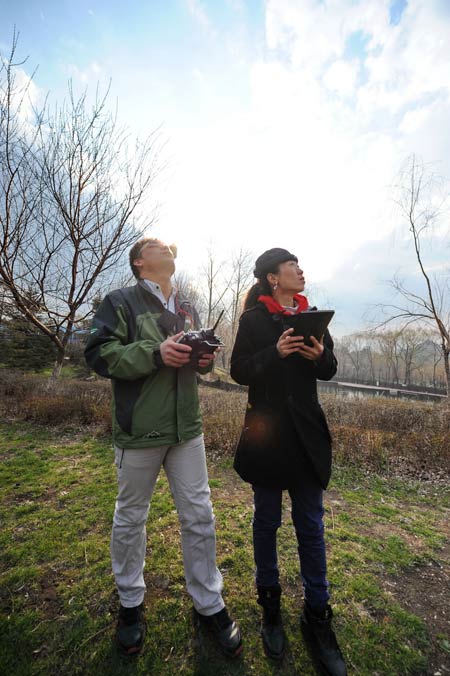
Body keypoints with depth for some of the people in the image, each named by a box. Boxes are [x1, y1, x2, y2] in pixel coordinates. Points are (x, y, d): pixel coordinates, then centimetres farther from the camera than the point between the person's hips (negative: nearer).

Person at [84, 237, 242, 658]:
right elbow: (99, 353, -12)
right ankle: (130, 603, 41)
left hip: (187, 428, 5)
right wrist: (155, 353, -24)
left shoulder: (187, 309, 14)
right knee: (130, 518, 15)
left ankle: (209, 606, 32)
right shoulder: (121, 301, -3)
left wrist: (205, 358, -3)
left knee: (199, 517, 11)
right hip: (139, 430, -4)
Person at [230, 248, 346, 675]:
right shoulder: (254, 319, -3)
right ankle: (269, 604, 35)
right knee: (267, 520, 14)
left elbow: (329, 371, 10)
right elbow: (238, 371, -7)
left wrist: (319, 356, -12)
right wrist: (276, 353, -22)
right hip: (266, 432, -3)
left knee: (310, 525, 11)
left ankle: (317, 615, 30)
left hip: (306, 433, 4)